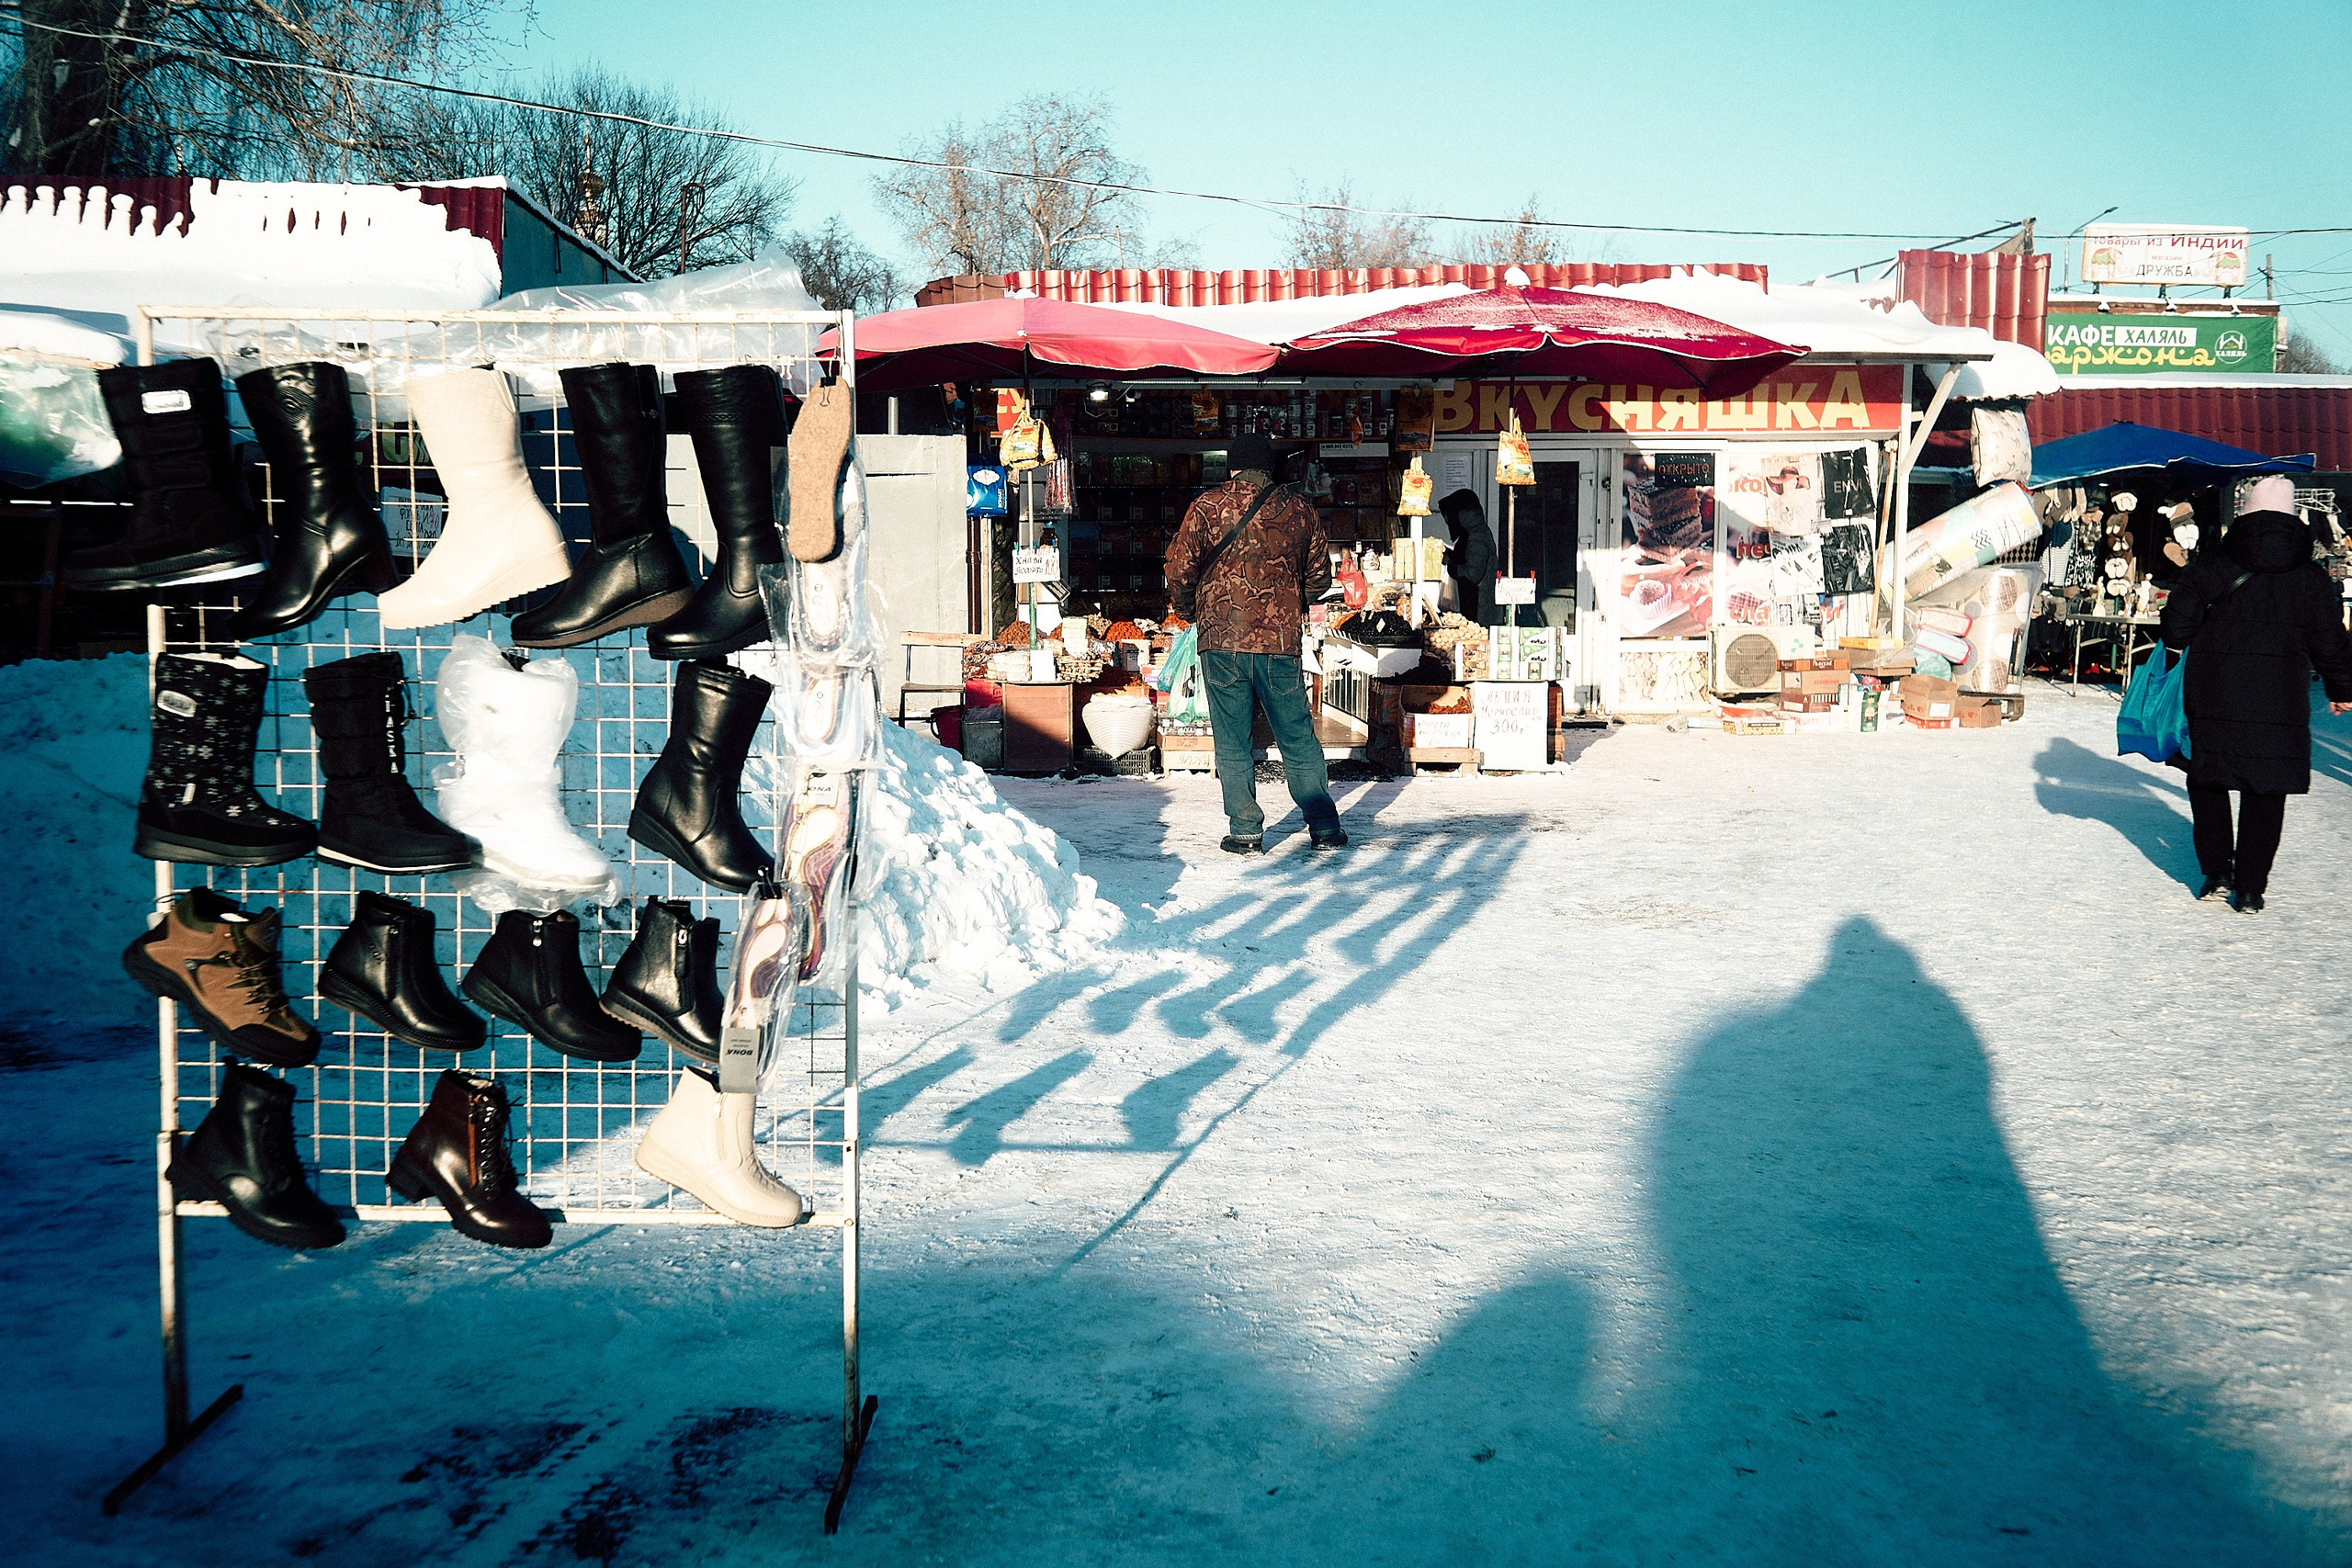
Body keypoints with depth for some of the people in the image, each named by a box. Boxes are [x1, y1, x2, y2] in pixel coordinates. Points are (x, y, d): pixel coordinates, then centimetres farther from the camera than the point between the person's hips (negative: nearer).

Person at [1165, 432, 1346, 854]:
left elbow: (1181, 569, -4)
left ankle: (1245, 831, 8)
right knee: (1298, 738, 10)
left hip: (1222, 643, -1)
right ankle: (1324, 827, 13)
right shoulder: (1300, 509, 6)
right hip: (1280, 643, 2)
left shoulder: (1208, 506, -2)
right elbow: (1320, 574, 12)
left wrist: (1189, 612, 15)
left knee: (1232, 743, 7)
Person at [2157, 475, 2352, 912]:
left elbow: (2178, 619, -1)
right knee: (2265, 792, 6)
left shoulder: (2211, 564, 1)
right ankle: (2250, 888, 5)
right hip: (2280, 698, 0)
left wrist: (2176, 654, 17)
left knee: (2207, 780, 16)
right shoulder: (2309, 576, 3)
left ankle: (2216, 871, 12)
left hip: (2211, 694, 0)